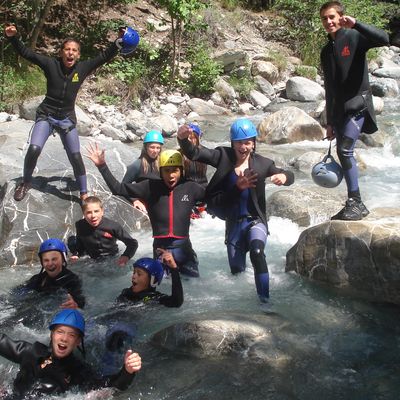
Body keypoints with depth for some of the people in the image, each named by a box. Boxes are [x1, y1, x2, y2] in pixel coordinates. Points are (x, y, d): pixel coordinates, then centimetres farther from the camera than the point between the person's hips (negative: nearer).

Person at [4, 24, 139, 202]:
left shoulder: (83, 67, -8)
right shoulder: (51, 64, -12)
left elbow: (104, 56, -5)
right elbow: (25, 52, -12)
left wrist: (119, 42, -15)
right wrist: (13, 37, -26)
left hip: (67, 119, 1)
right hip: (46, 115, -1)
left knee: (75, 157, 1)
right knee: (34, 149, -19)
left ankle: (84, 194, 17)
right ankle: (26, 182, 8)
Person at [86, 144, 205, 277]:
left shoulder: (190, 188, -3)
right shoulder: (151, 187, -3)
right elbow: (118, 189, -1)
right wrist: (102, 166, -7)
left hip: (183, 247, 0)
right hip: (160, 248, 0)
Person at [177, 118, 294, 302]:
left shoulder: (262, 163, -8)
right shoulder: (224, 156, -7)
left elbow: (289, 176, 0)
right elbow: (194, 153, -14)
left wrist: (283, 177, -25)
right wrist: (183, 139, -36)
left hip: (255, 221, -2)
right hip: (233, 223, 2)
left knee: (257, 252, -32)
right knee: (236, 270, 13)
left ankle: (264, 299, -22)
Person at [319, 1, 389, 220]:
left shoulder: (355, 38, -3)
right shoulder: (326, 51, 16)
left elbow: (384, 39, -23)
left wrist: (356, 24, -28)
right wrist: (329, 122, 18)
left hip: (358, 104, -7)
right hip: (339, 110, 7)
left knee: (345, 150, -18)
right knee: (344, 154, 6)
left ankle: (356, 203, -10)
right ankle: (354, 203, 14)